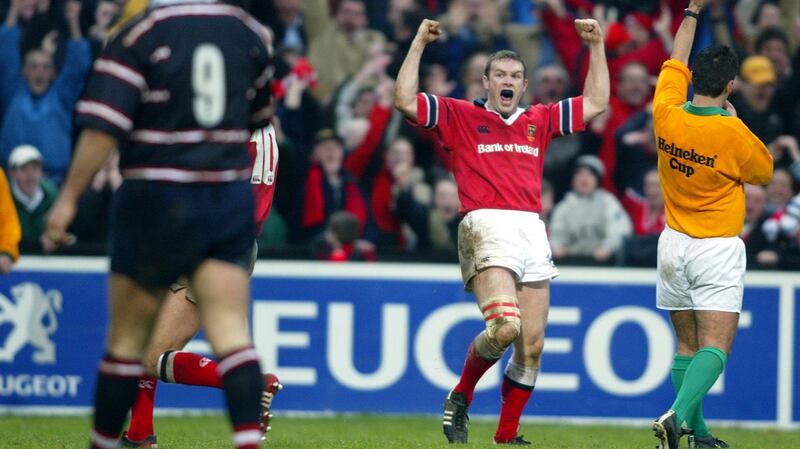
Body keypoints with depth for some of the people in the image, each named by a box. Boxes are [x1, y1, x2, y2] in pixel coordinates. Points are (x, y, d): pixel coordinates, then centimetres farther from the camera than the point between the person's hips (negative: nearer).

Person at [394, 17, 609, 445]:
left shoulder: (539, 120, 23)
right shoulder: (460, 116, 11)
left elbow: (595, 102, 28)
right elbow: (405, 100, 2)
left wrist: (596, 46, 23)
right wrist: (419, 44, 2)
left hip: (532, 230, 5)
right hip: (486, 227, -5)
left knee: (532, 346, 0)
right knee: (504, 327, -25)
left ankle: (506, 436, 11)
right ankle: (460, 397, -1)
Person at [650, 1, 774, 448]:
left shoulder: (667, 115, -6)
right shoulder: (732, 134, -18)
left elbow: (675, 64, 13)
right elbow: (765, 172, 2)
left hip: (674, 243, 5)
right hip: (718, 249, -5)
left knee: (687, 347, 13)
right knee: (714, 348, -9)